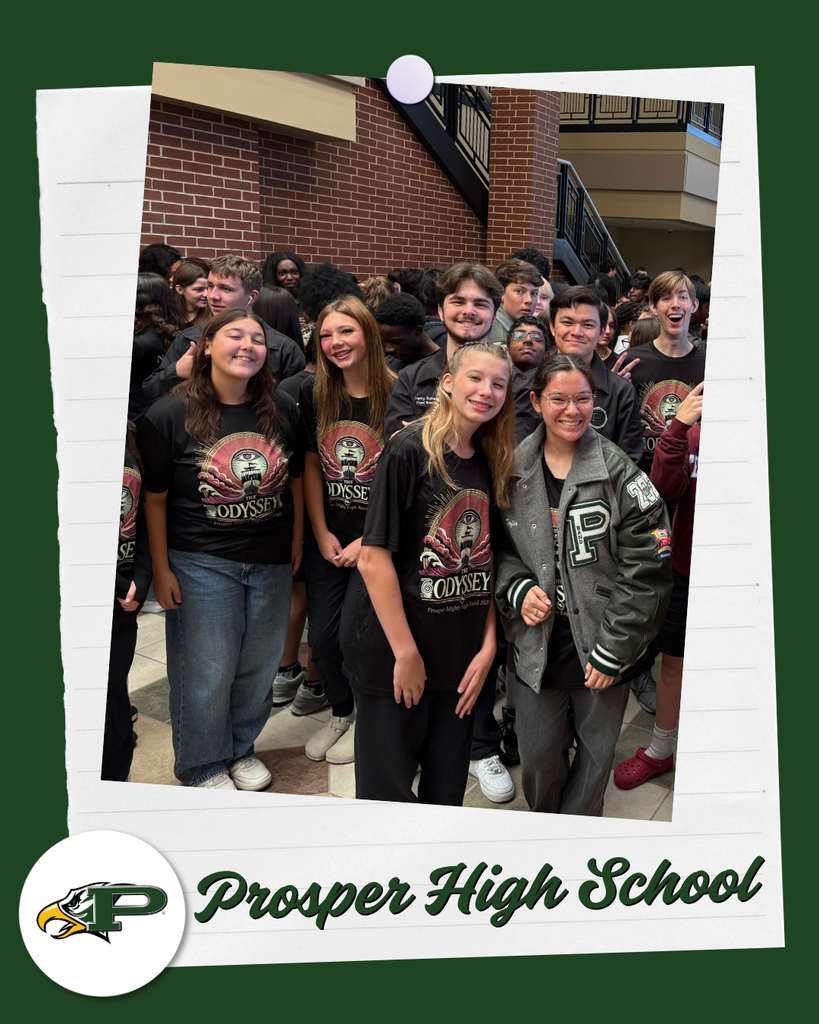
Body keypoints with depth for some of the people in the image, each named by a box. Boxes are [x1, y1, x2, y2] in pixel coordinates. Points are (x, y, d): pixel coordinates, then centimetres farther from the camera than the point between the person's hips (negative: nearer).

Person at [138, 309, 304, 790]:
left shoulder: (282, 410, 2)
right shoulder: (169, 415, -9)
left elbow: (296, 480, 13)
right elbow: (154, 498, -6)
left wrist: (298, 540, 12)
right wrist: (161, 569, -7)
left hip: (272, 562, 4)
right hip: (201, 564, -4)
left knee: (259, 665, 15)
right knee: (205, 673, 5)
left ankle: (241, 747, 39)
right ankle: (203, 766, 27)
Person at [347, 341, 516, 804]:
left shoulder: (493, 462, 7)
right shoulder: (410, 450, -13)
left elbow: (489, 562, 11)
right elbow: (374, 558, -17)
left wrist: (488, 647, 2)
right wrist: (406, 654, -15)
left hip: (462, 660, 6)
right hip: (395, 656, -6)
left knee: (447, 793, 17)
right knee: (387, 793, 7)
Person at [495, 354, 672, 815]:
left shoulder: (620, 473, -12)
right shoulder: (514, 469, -1)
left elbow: (647, 570, -12)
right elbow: (499, 546, 11)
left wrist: (611, 651, -13)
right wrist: (517, 589, -9)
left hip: (601, 645, -2)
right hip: (538, 642, 2)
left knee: (596, 752, 15)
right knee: (538, 756, 13)